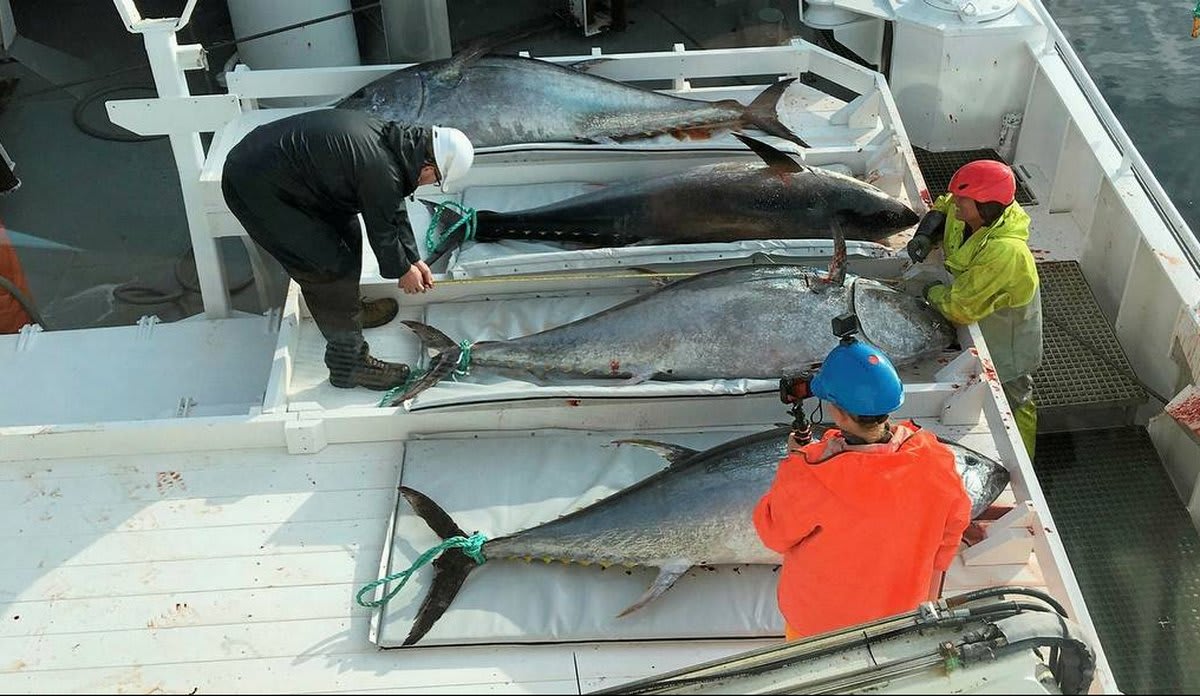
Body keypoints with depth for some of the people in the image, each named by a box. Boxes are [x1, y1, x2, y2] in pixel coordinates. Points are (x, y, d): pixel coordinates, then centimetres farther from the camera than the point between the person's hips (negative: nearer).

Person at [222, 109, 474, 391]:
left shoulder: (393, 138, 1)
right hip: (254, 189, -10)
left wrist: (413, 259, 20)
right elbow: (381, 231, -10)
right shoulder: (382, 172, -27)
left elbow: (394, 208, 15)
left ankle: (350, 309, 40)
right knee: (331, 269, -7)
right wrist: (403, 270, 8)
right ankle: (349, 363, 5)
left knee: (346, 234, 19)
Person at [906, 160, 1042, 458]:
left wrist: (932, 292, -18)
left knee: (1014, 402, 14)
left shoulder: (1004, 252, -43)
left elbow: (960, 307, -38)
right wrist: (925, 235, -12)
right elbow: (942, 208, 7)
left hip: (1007, 338, -8)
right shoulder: (966, 213, -19)